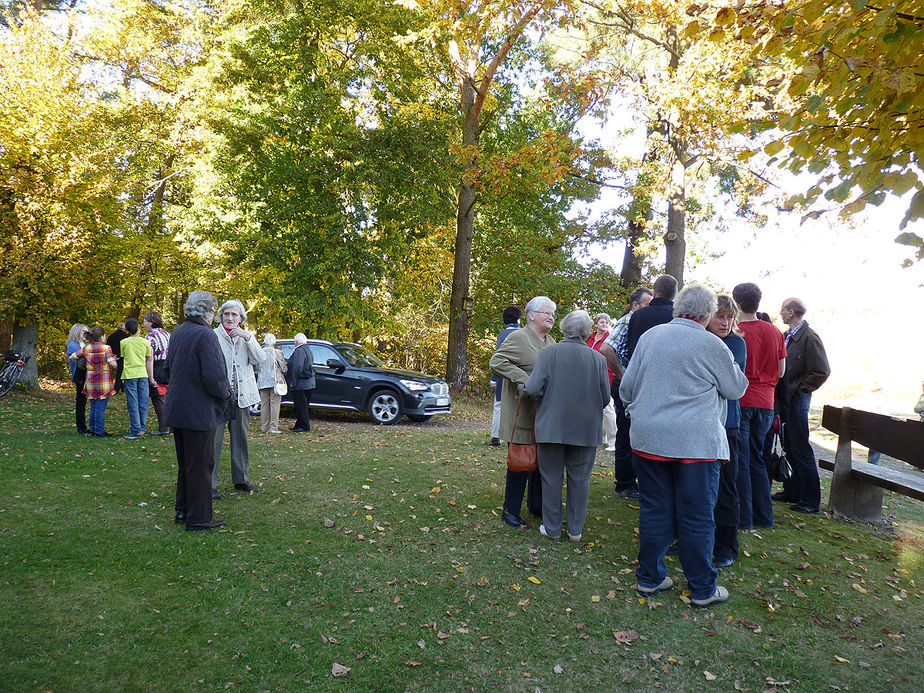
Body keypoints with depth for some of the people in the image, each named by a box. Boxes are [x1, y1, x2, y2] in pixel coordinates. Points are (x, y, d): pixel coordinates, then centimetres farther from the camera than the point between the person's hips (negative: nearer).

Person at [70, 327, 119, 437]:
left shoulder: (86, 348, 4)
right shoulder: (106, 348, -12)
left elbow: (72, 357, 8)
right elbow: (113, 363, -19)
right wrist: (115, 368, 1)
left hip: (90, 383, 5)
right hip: (103, 383, -5)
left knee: (93, 407, 15)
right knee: (100, 407, -1)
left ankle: (93, 429, 21)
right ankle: (99, 431, 1)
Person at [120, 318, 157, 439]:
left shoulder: (123, 342, 0)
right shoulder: (145, 342, 4)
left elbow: (121, 360, 6)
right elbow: (149, 361, 8)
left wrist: (120, 377, 16)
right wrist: (151, 378, 14)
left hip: (129, 375, -2)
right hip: (143, 374, 2)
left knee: (133, 403, -1)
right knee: (143, 403, 8)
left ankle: (136, 430, -2)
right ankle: (143, 428, 14)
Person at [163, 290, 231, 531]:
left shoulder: (177, 333, 8)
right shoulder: (205, 335, -19)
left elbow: (168, 368, 19)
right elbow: (214, 377, -25)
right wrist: (226, 393, -7)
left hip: (177, 409, 9)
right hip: (199, 412, -9)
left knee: (185, 464, 20)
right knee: (200, 466, 2)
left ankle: (182, 512, 30)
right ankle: (198, 518, 11)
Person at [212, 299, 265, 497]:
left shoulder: (245, 337, 10)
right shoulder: (212, 336, -4)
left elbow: (260, 359, -3)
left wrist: (247, 337, -13)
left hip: (241, 397, 5)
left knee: (241, 440, 14)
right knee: (213, 440, -3)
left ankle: (241, 479, 25)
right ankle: (209, 484, 6)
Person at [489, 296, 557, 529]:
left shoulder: (551, 341, 17)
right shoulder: (518, 337, -8)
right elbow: (496, 362, -15)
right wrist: (522, 379, -21)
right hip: (523, 411, -8)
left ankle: (537, 505, 27)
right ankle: (510, 511, 9)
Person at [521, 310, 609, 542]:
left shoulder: (548, 353, -10)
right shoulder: (598, 358, -4)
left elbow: (533, 389, -16)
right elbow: (605, 397, 0)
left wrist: (523, 388, 6)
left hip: (552, 427, -1)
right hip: (586, 430, 2)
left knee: (552, 477, 11)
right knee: (580, 479, 14)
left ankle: (552, 528, 20)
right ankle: (576, 529, 22)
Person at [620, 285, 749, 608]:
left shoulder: (649, 336, 5)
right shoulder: (711, 345, -9)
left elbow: (627, 387, 9)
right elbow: (736, 388, 5)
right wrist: (732, 367, 23)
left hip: (648, 439, 4)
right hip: (695, 442, -4)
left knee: (654, 510, 13)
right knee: (697, 517, 6)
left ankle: (649, 578, 24)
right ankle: (703, 589, 19)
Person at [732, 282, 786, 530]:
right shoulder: (774, 332, 6)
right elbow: (781, 372, 11)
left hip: (739, 401, -5)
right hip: (765, 403, 6)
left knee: (740, 463, 2)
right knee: (757, 460, 17)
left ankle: (743, 518, 7)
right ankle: (764, 517, 21)